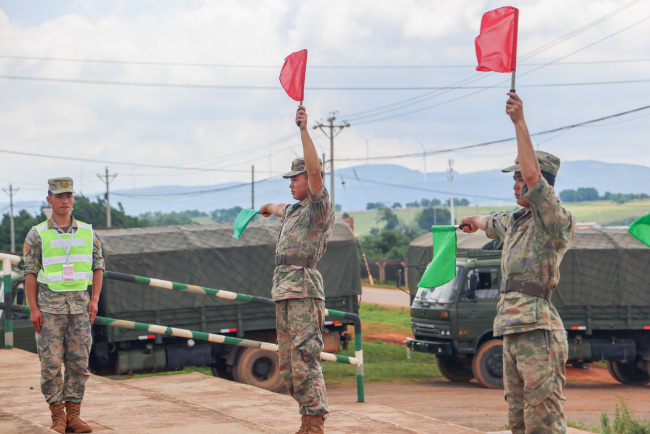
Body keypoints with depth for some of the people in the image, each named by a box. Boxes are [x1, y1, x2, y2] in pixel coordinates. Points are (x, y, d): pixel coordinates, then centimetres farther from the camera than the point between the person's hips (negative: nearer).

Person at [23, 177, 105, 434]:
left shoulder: (87, 232, 8)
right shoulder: (37, 235, 0)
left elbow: (98, 266, 12)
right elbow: (30, 273, 0)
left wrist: (95, 299, 0)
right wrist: (33, 308, -8)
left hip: (80, 305, 3)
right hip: (49, 305, -3)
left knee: (79, 362, 2)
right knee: (51, 363, -3)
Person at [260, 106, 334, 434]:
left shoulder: (320, 207, -4)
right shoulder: (294, 210, 23)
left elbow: (314, 170, -21)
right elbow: (281, 209, 49)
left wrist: (304, 130, -24)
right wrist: (269, 207, 70)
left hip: (304, 290, -10)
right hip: (283, 292, 10)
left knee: (304, 360, -15)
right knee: (288, 365, 8)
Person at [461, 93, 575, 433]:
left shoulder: (557, 221, -9)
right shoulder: (517, 221, 18)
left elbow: (532, 175, -25)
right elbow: (494, 224, 44)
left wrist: (519, 121, -25)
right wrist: (477, 221, 66)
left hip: (538, 333, -9)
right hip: (513, 334, 9)